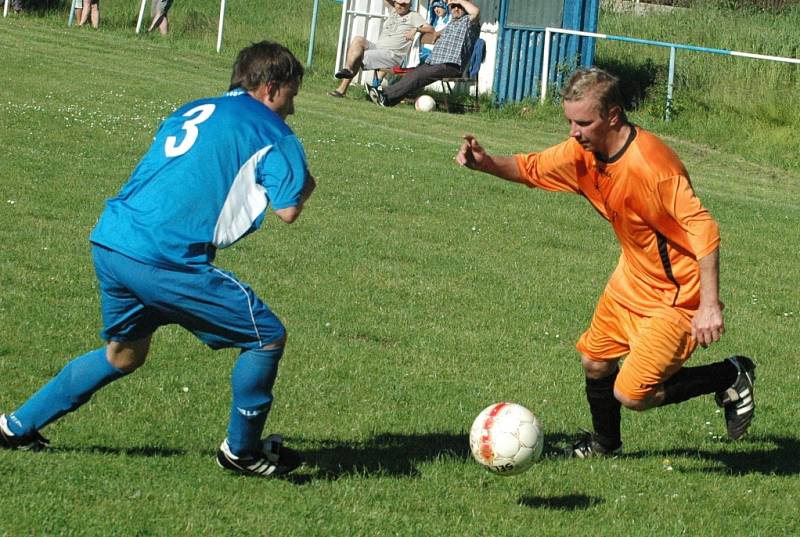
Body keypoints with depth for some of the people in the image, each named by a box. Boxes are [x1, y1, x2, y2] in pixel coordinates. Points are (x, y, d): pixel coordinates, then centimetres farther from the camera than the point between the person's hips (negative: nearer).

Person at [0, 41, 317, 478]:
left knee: (124, 353, 29)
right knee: (267, 337, 5)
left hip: (108, 241, 8)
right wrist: (305, 187, 14)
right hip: (164, 260, -8)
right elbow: (288, 210, -7)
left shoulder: (189, 112, 22)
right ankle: (242, 450, 17)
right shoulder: (271, 134, 1)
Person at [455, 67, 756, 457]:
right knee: (594, 362, 19)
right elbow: (532, 170, 10)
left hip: (676, 294, -8)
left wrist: (709, 305, -36)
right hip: (631, 279, 8)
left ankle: (731, 377, 7)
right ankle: (604, 442, 48)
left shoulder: (651, 165, -32)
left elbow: (703, 228, -32)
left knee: (630, 395, -12)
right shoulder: (582, 152, -6)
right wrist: (488, 163, -11)